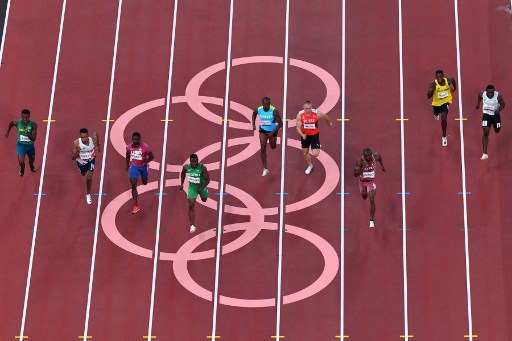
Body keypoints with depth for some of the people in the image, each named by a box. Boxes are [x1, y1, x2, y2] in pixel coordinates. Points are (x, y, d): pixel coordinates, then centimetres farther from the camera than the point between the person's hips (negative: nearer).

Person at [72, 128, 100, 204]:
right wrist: (77, 152, -47)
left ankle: (88, 194, 7)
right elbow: (73, 158, -26)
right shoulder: (76, 143, -32)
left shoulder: (93, 140, -29)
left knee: (88, 177, -18)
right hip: (81, 162, 1)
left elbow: (95, 133, -3)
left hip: (91, 160, -1)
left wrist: (97, 146, -1)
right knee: (84, 174, 29)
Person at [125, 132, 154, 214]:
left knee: (144, 183, 23)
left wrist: (146, 162, -33)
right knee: (133, 186, -9)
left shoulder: (145, 147, -27)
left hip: (143, 166, -1)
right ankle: (135, 206, -5)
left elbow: (151, 156, -14)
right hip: (134, 167, 1)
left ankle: (144, 178, 65)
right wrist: (127, 165, 16)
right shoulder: (129, 147, -16)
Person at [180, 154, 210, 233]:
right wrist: (182, 184, 5)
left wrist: (201, 188, -37)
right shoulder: (186, 167, -21)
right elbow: (183, 173, 4)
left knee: (204, 200, 30)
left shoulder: (202, 167, -31)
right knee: (191, 206, -14)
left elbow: (207, 180, -25)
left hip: (201, 186, 0)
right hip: (192, 187, 0)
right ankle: (192, 225, -9)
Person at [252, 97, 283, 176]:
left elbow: (280, 123, -21)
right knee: (263, 149, -11)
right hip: (263, 130, 1)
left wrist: (273, 132, -27)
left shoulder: (274, 111, -26)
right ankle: (265, 169, -4)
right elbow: (254, 114, 10)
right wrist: (253, 124, 4)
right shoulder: (258, 110, -17)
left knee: (273, 147, 21)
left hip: (272, 131, -1)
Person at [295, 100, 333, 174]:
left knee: (315, 154, -10)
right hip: (305, 135, 2)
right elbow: (298, 127, -17)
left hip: (315, 135, -2)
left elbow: (325, 117, -2)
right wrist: (302, 134, -36)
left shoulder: (317, 113, -25)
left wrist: (329, 123, 18)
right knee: (305, 153, 13)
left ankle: (317, 148, 27)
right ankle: (310, 166, 41)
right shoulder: (300, 115, -21)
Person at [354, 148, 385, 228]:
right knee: (364, 196, 28)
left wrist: (382, 165, 17)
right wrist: (363, 168, -47)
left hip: (371, 181, -1)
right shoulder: (360, 161, -29)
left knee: (372, 199, -17)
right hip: (362, 181, 1)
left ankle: (372, 220, -11)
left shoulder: (375, 157, -21)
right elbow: (355, 174, -33)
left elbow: (379, 156, 6)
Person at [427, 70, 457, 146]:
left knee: (444, 119, -15)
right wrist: (433, 88, -49)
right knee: (436, 114, 31)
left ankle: (444, 137, 6)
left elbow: (453, 79, 3)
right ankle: (436, 114, 74)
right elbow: (428, 96, -35)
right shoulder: (433, 83, -30)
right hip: (436, 103, 1)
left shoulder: (448, 80, -24)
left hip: (445, 102, -1)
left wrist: (454, 87, 17)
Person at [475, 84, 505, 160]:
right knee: (486, 133, -12)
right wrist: (478, 104, 21)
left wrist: (498, 110, -30)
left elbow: (503, 105, -11)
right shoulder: (482, 94, -19)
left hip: (495, 115, 1)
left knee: (497, 131, 23)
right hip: (486, 115, -1)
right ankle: (485, 154, -13)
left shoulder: (498, 96, -24)